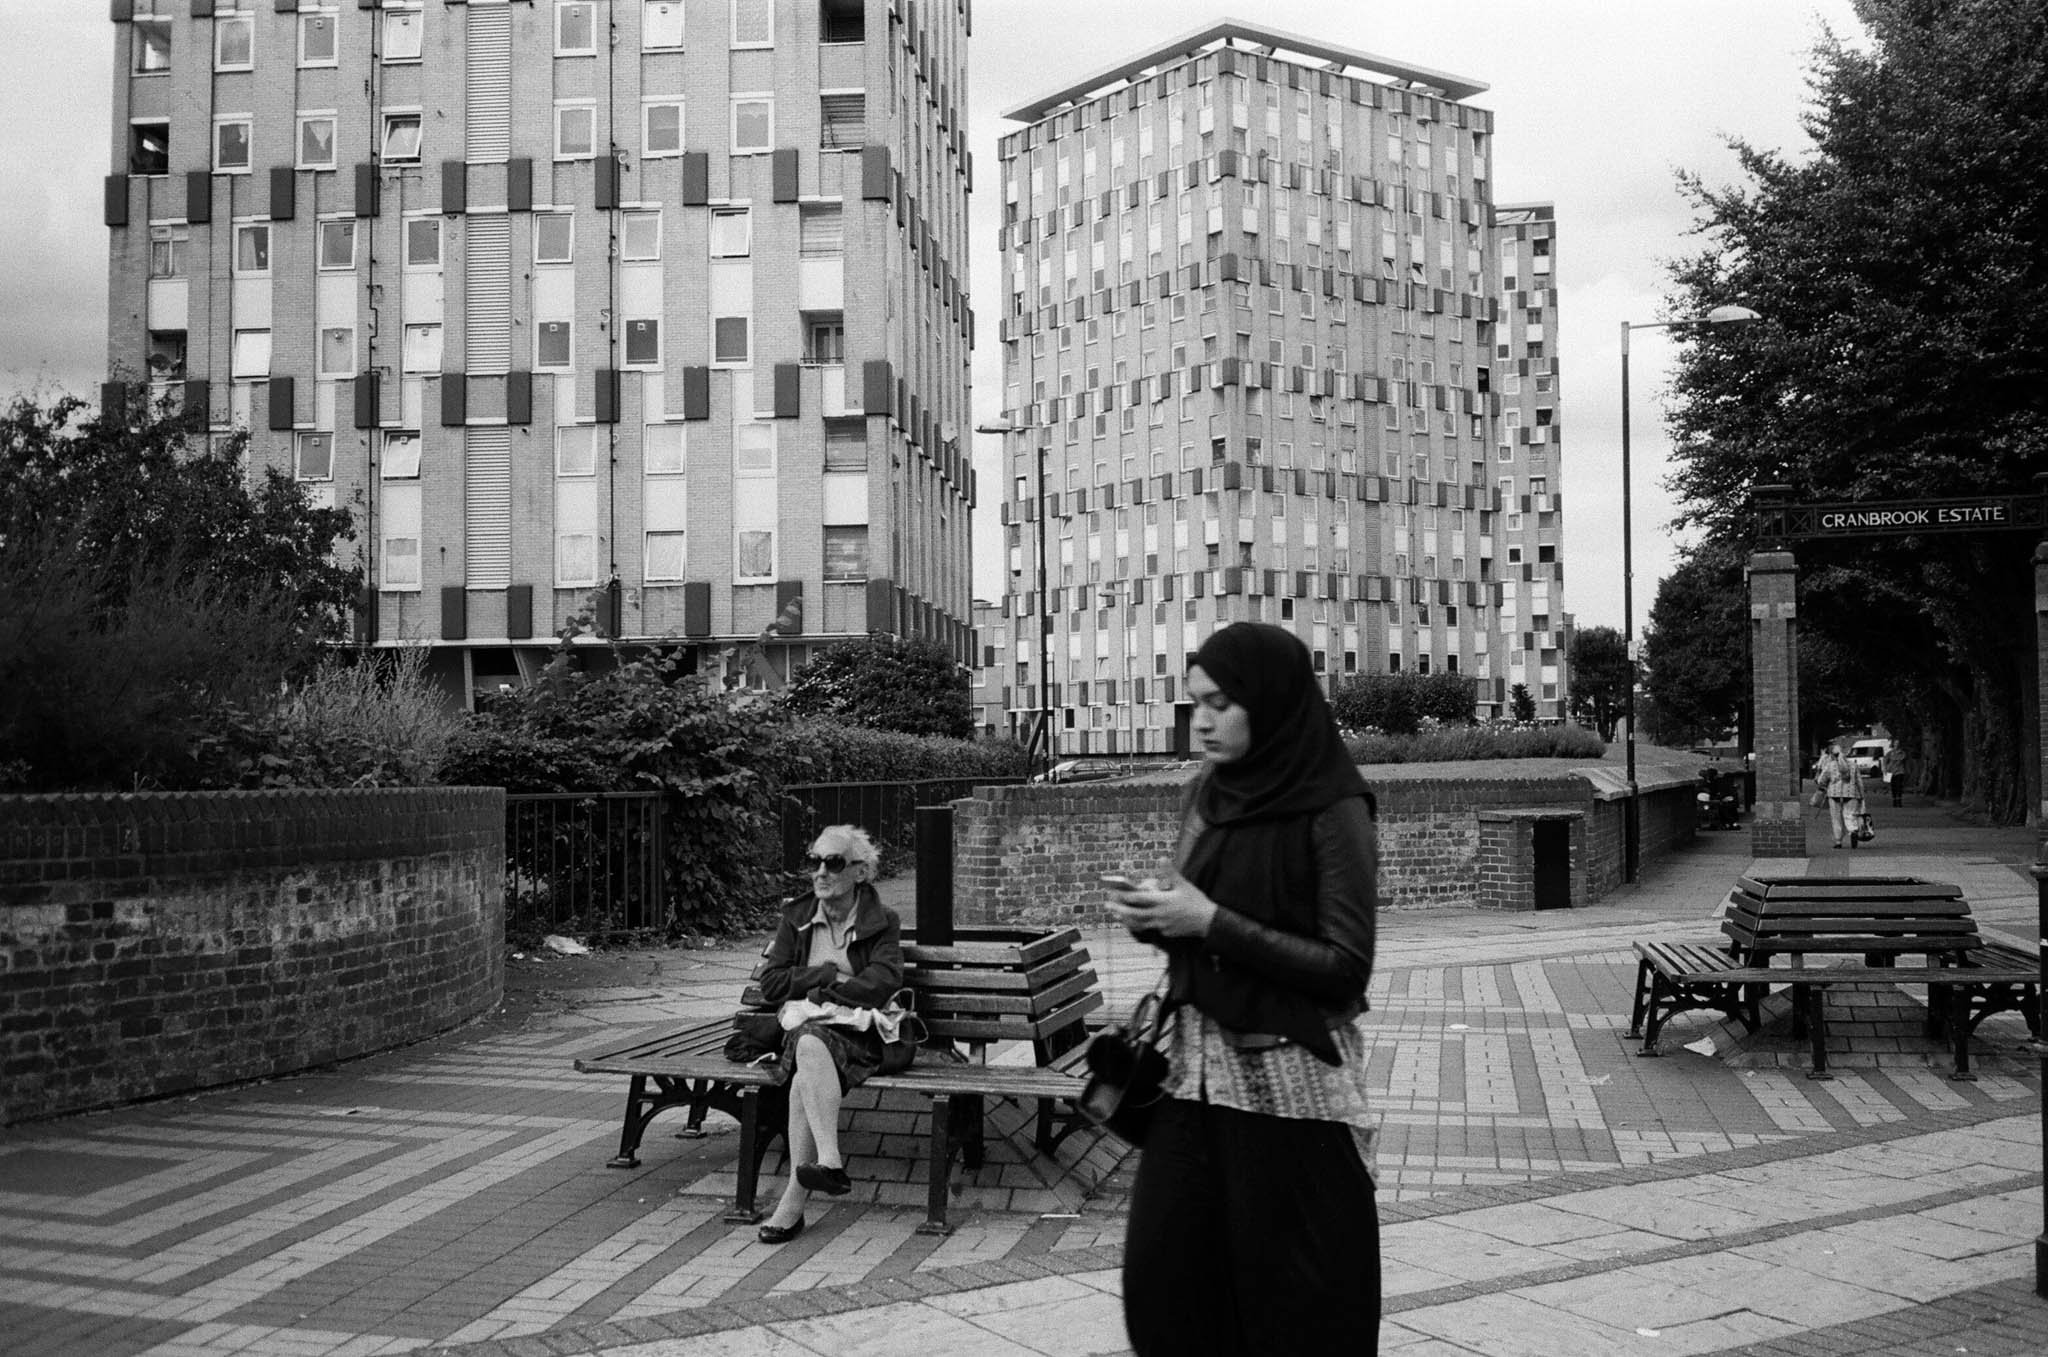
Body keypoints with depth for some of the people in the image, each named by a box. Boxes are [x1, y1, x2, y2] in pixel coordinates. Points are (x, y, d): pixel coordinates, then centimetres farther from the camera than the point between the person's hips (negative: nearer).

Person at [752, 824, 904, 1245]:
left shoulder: (881, 922, 4)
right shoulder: (796, 918, 13)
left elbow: (883, 982, -11)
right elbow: (771, 984, 6)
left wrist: (820, 994, -11)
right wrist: (829, 976, -5)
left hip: (860, 1034, -3)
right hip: (804, 1028, 3)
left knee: (811, 1051, -35)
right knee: (810, 1047, -35)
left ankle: (795, 1198, -38)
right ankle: (830, 1163, -45)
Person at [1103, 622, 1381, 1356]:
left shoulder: (1333, 812, -13)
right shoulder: (1205, 793, 6)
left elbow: (1345, 969, -16)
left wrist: (1208, 921, -19)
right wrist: (1157, 916, -5)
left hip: (1291, 1081, -6)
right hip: (1197, 1065, 6)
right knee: (1162, 1275, 6)